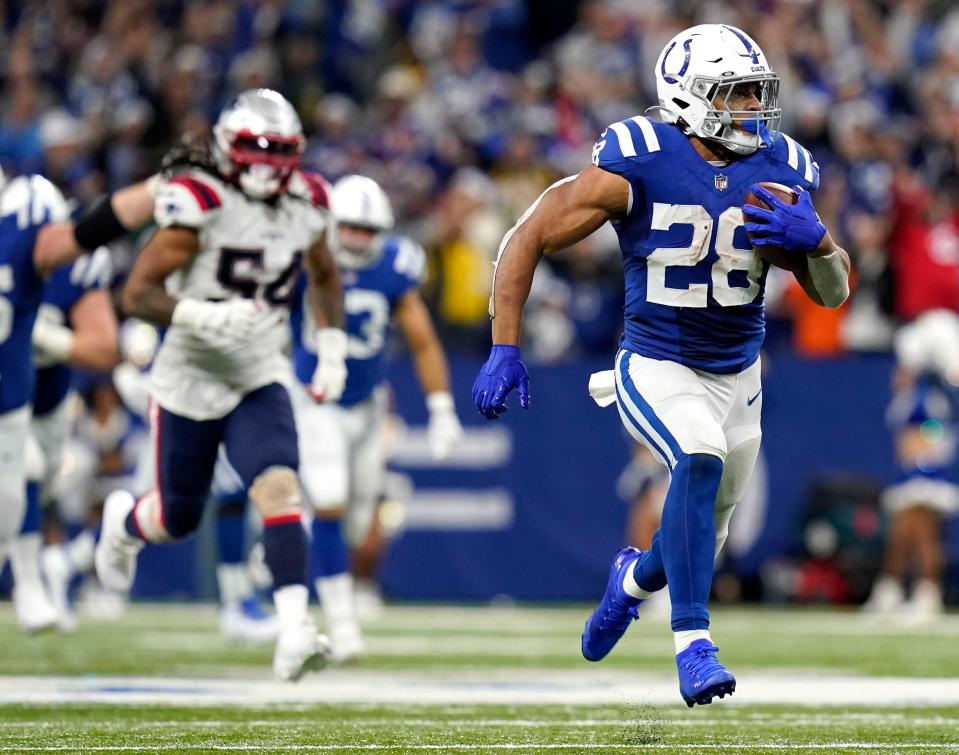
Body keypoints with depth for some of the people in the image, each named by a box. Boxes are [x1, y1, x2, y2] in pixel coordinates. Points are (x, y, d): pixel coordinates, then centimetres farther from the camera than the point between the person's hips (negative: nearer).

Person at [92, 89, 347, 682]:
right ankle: (125, 521, 49)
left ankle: (295, 629, -29)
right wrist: (202, 316, -37)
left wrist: (333, 349, 8)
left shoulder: (307, 204, -2)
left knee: (280, 490, -22)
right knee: (178, 519, 12)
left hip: (260, 381, 3)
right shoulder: (200, 205, -20)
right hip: (190, 382, -3)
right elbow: (138, 294, -21)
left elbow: (324, 276, 19)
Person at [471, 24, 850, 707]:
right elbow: (528, 240, -12)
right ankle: (694, 645, -27)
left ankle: (635, 577, 52)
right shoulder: (635, 166, -19)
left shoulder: (781, 172, -5)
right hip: (656, 369, -5)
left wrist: (816, 239, -21)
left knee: (705, 532, 15)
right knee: (703, 459, -33)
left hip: (737, 375, 5)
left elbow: (834, 293, 1)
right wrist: (505, 349, -18)